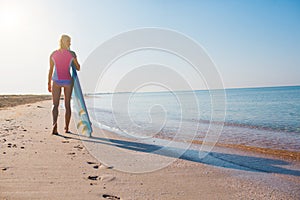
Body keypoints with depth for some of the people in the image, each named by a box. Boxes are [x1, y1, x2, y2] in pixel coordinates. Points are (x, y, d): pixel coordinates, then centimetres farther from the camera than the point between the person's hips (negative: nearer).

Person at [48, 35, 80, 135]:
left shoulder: (53, 54, 2)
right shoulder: (72, 54, -4)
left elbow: (50, 70, 3)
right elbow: (78, 68, 5)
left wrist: (49, 83, 11)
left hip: (56, 81, 1)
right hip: (67, 81, -1)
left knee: (55, 105, 3)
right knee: (67, 105, 10)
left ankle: (54, 123, -22)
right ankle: (66, 128, 17)